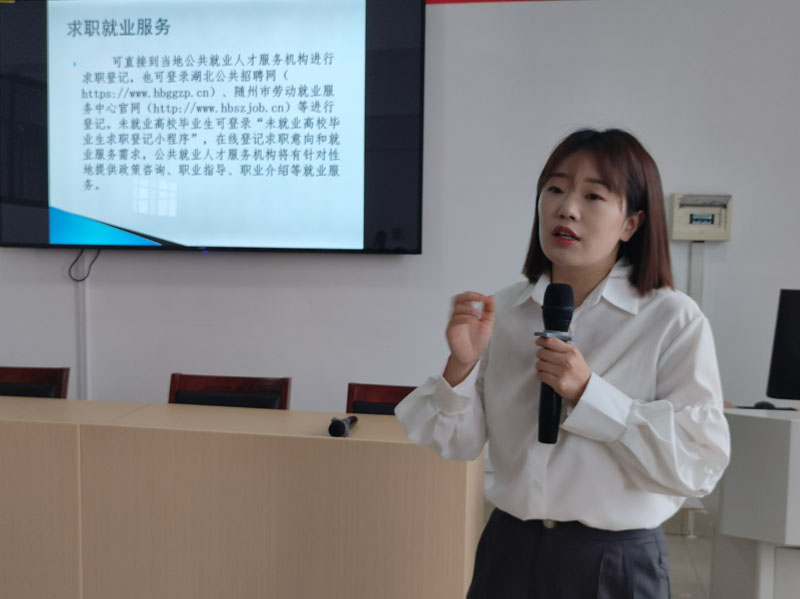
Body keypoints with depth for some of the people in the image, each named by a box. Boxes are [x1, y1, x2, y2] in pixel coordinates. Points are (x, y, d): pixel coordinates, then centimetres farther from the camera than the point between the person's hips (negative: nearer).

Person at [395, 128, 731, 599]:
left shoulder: (674, 320, -11)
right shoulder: (502, 311, -3)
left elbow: (700, 463, -16)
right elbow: (459, 444, 0)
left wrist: (588, 393, -22)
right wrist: (461, 366, -17)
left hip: (615, 560, -2)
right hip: (509, 549, 3)